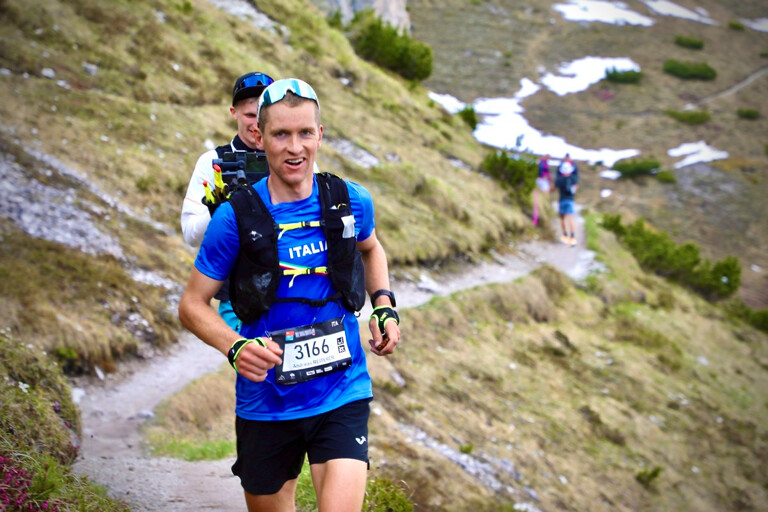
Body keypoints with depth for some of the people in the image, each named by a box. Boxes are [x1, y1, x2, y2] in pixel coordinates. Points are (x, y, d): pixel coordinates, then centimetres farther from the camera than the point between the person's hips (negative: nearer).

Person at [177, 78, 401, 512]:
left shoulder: (351, 201, -2)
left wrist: (385, 306, 6)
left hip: (342, 395, 0)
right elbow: (193, 305, -4)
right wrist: (235, 347, -22)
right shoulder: (236, 217, -10)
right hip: (266, 403, 0)